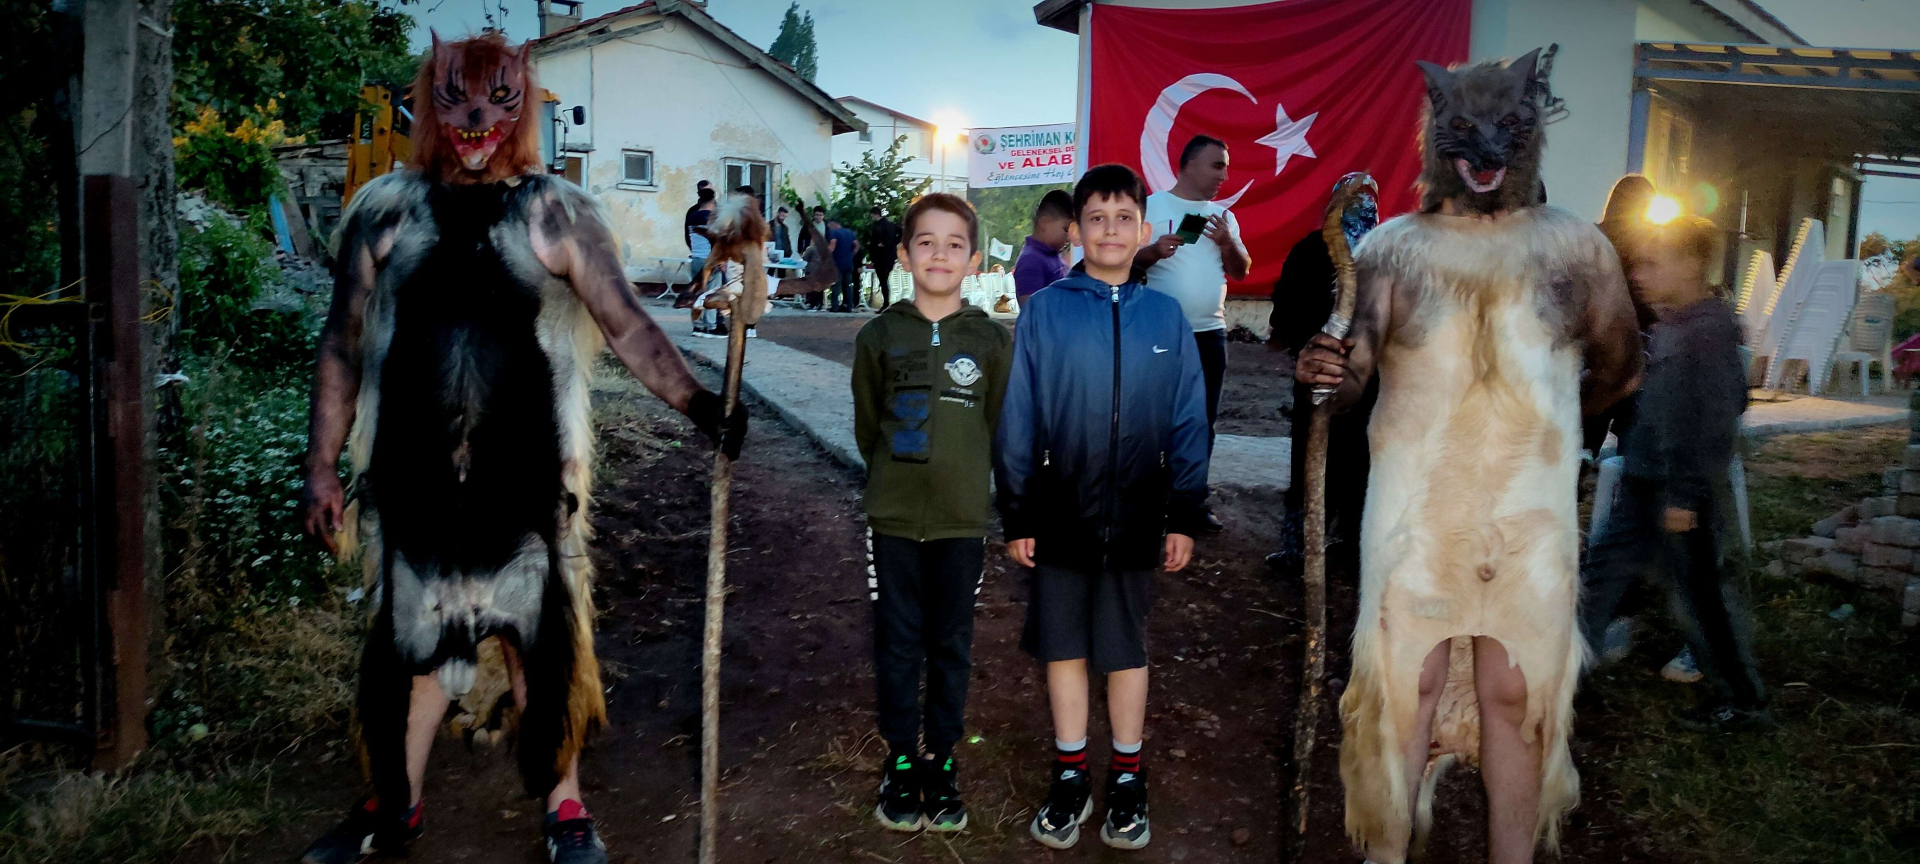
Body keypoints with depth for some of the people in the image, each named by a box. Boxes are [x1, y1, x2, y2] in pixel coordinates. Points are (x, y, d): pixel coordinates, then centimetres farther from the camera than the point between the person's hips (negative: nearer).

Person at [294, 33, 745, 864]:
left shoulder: (557, 213, -1)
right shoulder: (384, 211, 5)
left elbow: (626, 326, -5)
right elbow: (342, 347, 8)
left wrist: (697, 402, -18)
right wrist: (322, 466, 6)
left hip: (525, 479, -2)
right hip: (412, 478, 2)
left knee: (542, 642, 7)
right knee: (411, 640, 14)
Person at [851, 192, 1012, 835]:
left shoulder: (991, 340, -2)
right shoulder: (879, 336, -1)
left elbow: (1002, 428, 6)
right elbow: (866, 426, 9)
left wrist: (962, 482, 7)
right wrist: (898, 478, 10)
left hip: (962, 520, 0)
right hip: (893, 518, 0)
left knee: (951, 645, 10)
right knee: (897, 644, 8)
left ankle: (942, 760, 24)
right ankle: (901, 758, 23)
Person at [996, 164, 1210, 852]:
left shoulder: (1165, 317, 0)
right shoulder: (1044, 312, -4)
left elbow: (1188, 425, 3)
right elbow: (1017, 421, -3)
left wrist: (1185, 518, 1)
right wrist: (1016, 517, -4)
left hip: (1136, 518, 1)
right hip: (1060, 515, 0)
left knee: (1126, 648, 12)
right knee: (1063, 645, 11)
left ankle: (1127, 780, 28)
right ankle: (1070, 778, 27)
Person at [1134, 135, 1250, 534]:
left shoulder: (1223, 216, 12)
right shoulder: (1151, 207, -4)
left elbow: (1241, 271, 12)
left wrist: (1228, 242, -7)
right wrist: (1153, 252, -26)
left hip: (1210, 333, 5)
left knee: (1203, 419, 9)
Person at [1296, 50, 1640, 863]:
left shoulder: (1576, 247, 5)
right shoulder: (1393, 248, 3)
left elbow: (1618, 368, 16)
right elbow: (1355, 370, -5)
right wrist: (1331, 373, -26)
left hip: (1530, 516, 1)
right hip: (1414, 511, -1)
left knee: (1516, 700, 6)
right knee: (1404, 692, 1)